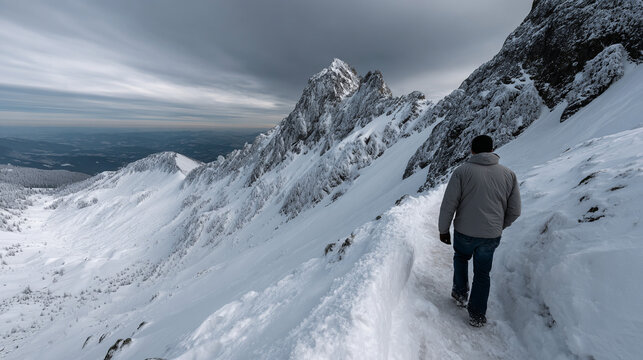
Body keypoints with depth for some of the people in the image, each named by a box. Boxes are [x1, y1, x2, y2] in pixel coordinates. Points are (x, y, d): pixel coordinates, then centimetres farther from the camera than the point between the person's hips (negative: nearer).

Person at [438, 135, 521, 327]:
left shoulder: (462, 171, -10)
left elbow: (448, 204, -12)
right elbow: (514, 211, 5)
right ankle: (477, 315, 27)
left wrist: (443, 229, 0)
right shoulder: (509, 174, 1)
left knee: (461, 257, 29)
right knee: (483, 273, 18)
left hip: (464, 232, -2)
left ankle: (460, 292, 35)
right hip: (491, 236, 3)